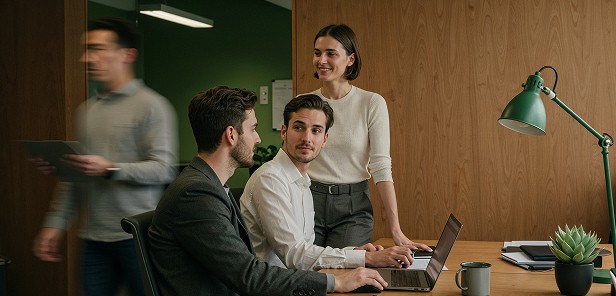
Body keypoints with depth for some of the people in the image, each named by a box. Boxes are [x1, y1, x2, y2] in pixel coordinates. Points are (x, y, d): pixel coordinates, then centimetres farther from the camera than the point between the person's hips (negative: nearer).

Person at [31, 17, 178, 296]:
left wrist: (111, 169, -24)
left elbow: (164, 169, -13)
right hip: (95, 238, 6)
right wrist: (55, 223, 11)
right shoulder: (86, 110, 15)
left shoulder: (151, 105, -6)